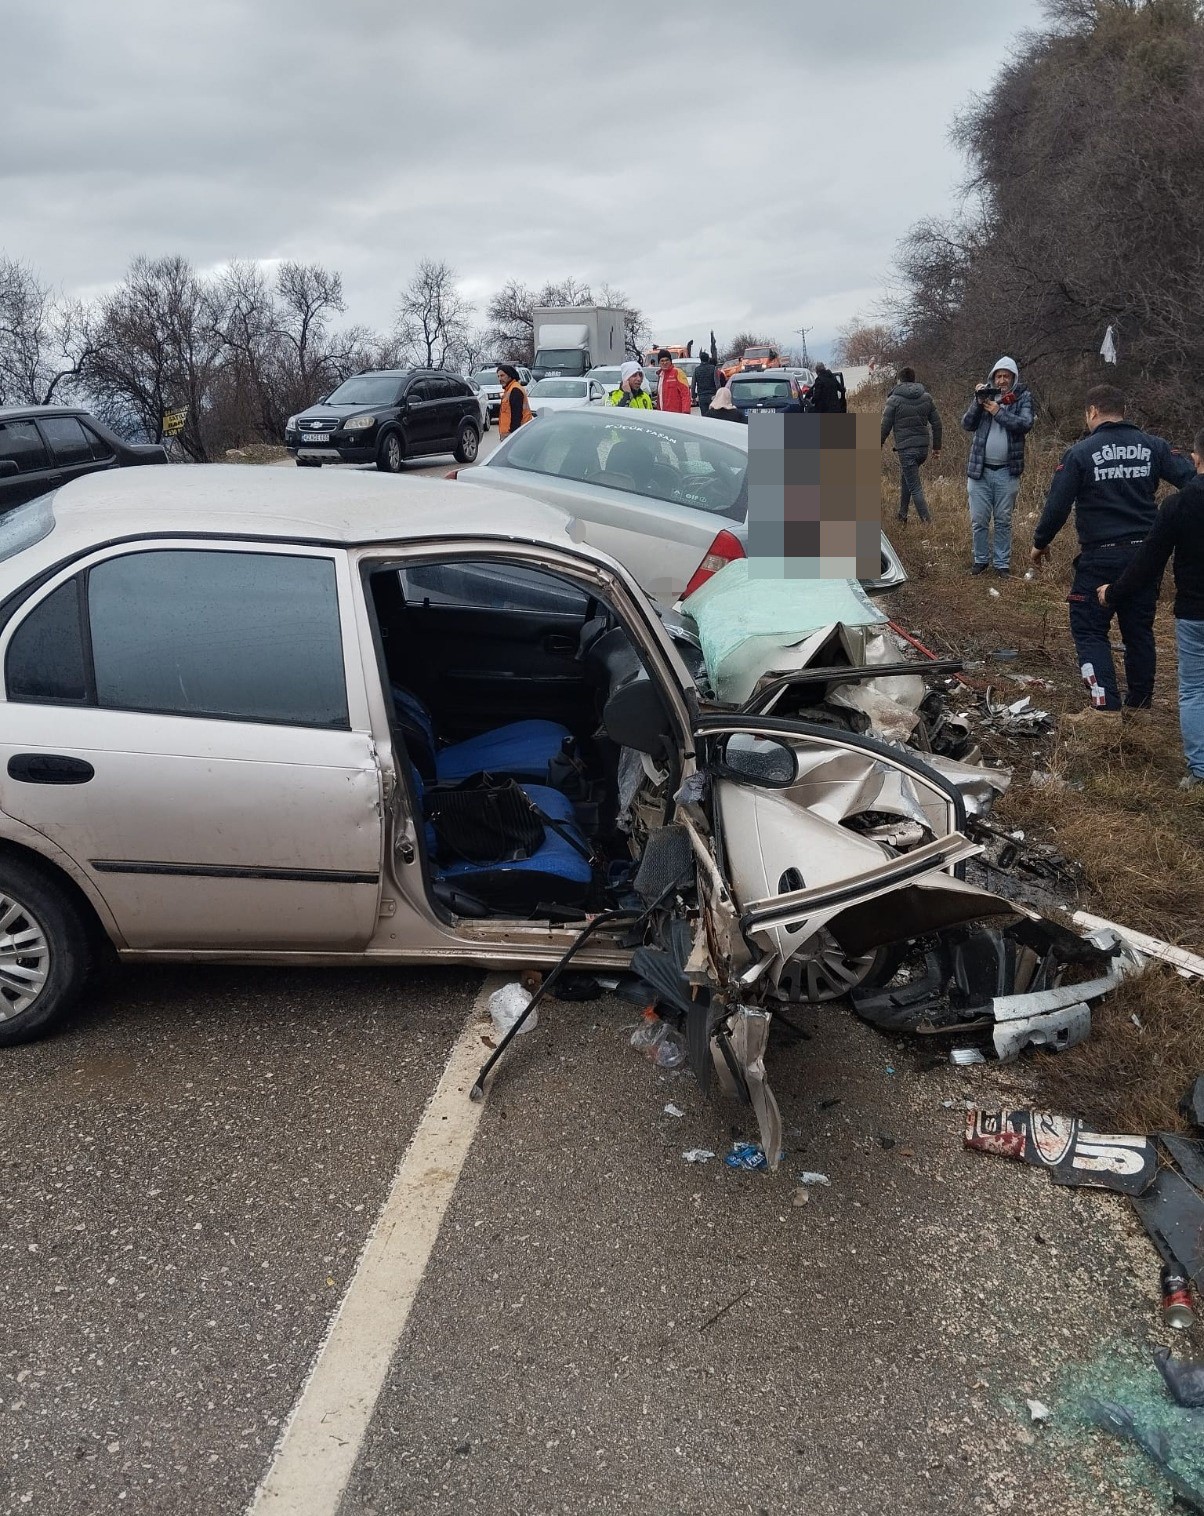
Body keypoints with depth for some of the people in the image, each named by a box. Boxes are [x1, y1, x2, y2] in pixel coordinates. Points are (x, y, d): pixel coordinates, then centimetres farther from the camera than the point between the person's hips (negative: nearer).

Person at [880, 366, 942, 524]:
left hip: (906, 449, -6)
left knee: (915, 487, -5)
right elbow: (936, 422, 10)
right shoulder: (926, 397, 9)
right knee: (905, 478, 25)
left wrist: (880, 443, 13)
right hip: (923, 448, 6)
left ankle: (927, 522, -11)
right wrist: (937, 446, 17)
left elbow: (886, 425, -4)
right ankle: (902, 516, 30)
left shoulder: (894, 400, -6)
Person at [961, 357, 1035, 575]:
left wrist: (998, 412, -17)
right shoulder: (985, 394, 7)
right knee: (978, 520, 4)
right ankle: (981, 559, 18)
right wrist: (978, 402, -15)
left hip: (1007, 471, -1)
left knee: (1003, 521, 7)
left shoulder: (1022, 397, 3)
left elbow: (1026, 424, -13)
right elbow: (968, 424, -1)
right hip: (979, 469, 1)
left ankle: (1002, 563, 15)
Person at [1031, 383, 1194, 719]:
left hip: (1100, 557, -4)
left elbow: (1057, 506, -8)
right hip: (1146, 553, 5)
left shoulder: (1079, 453, -8)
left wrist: (1040, 542, 6)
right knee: (1139, 629, 16)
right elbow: (1192, 481, -6)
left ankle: (1105, 705, -7)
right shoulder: (1153, 447, 2)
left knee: (1089, 629, 4)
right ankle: (1140, 702, 25)